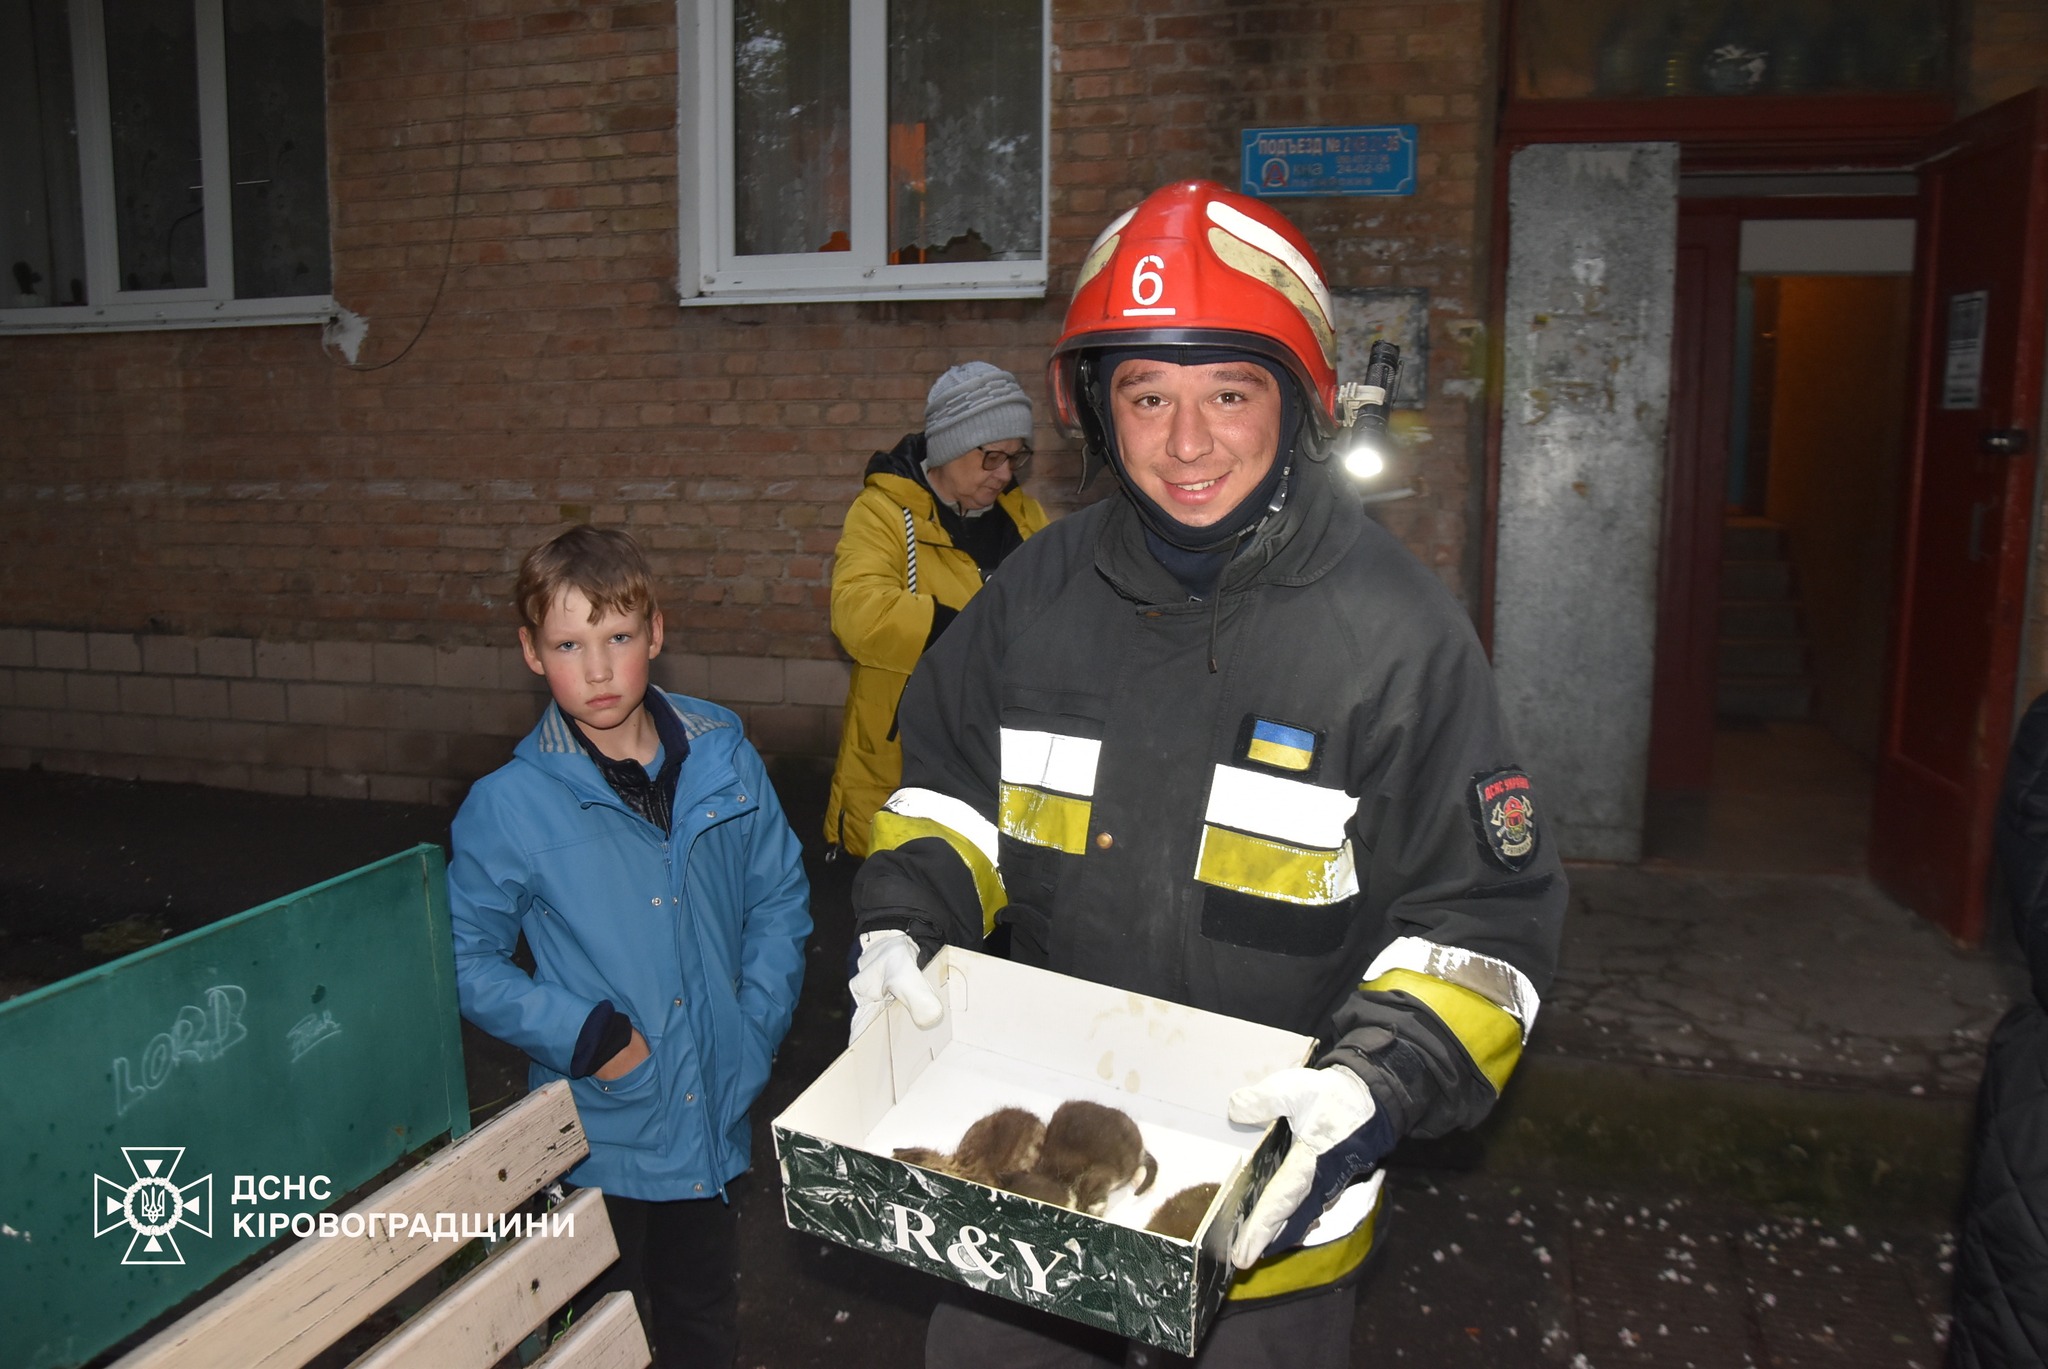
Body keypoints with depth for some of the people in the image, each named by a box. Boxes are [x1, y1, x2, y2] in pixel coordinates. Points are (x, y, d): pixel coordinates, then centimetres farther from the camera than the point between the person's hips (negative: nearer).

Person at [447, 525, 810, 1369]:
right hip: (600, 1133, -2)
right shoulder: (508, 806, -14)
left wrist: (757, 1027, -5)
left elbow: (779, 899, 4)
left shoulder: (724, 762, -6)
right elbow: (466, 959, -7)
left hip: (717, 1116, 3)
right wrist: (584, 1035, -16)